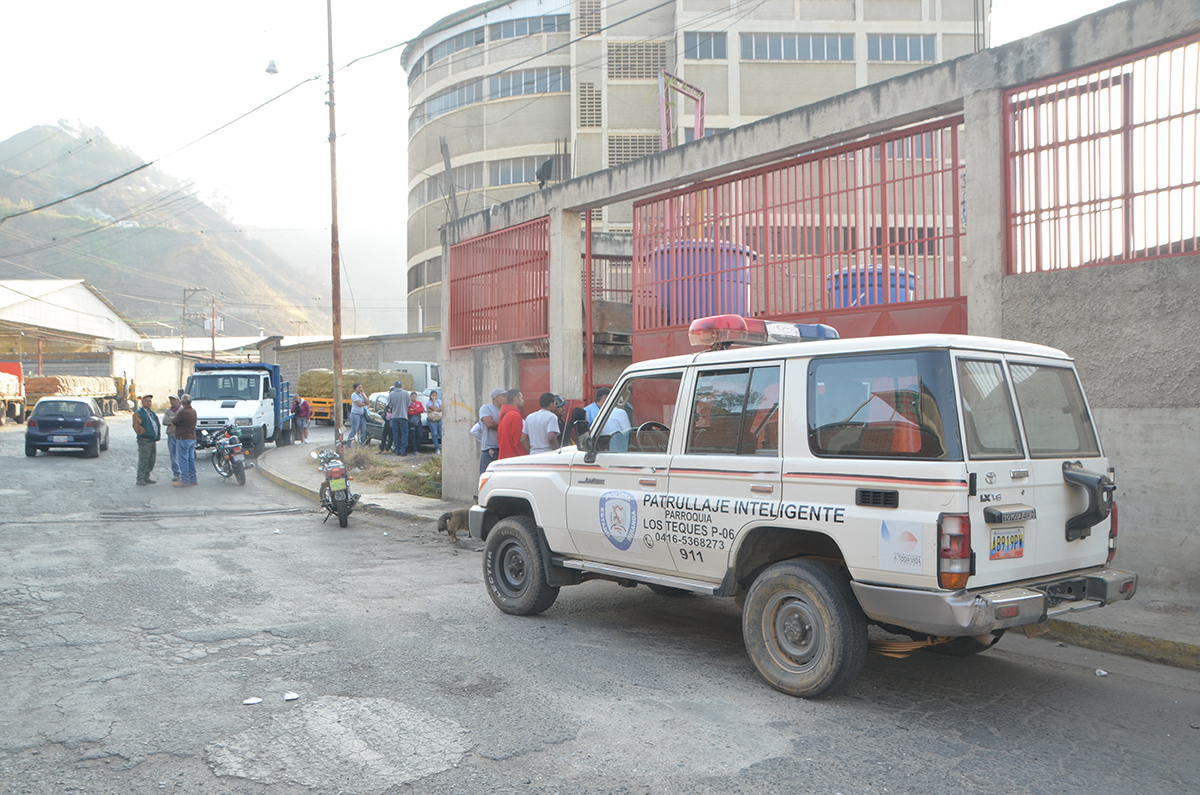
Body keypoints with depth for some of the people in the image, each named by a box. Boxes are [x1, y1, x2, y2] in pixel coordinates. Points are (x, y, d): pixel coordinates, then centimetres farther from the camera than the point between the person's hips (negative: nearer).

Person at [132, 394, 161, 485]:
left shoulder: (153, 413, 21)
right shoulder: (138, 413, -4)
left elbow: (158, 425, 24)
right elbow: (136, 426, -11)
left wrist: (158, 435, 13)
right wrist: (142, 433, -14)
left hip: (153, 440, 8)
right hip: (144, 441, -8)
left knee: (151, 461, 10)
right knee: (143, 460, -8)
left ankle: (146, 478, 19)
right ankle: (140, 479, -4)